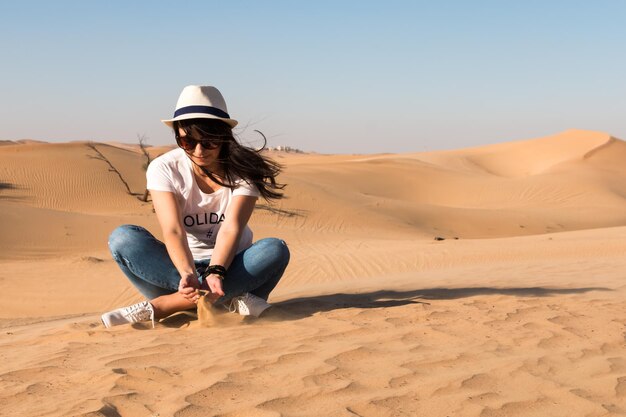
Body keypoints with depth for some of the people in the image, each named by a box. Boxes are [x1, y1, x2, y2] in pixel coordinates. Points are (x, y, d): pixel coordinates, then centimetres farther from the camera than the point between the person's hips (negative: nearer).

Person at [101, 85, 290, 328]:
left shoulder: (244, 170, -9)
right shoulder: (164, 169, -10)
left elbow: (231, 228, -22)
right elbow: (173, 231, -23)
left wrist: (216, 272, -42)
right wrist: (187, 274, -43)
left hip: (230, 266, 0)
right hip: (181, 265, 0)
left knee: (275, 250, -32)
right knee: (122, 238, -26)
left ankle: (161, 306, -35)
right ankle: (228, 301, -36)